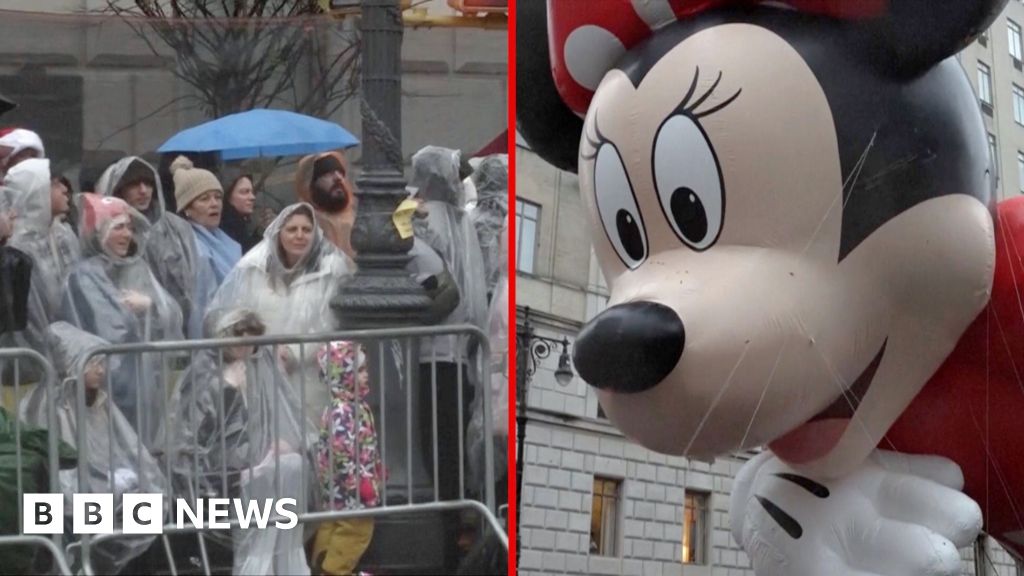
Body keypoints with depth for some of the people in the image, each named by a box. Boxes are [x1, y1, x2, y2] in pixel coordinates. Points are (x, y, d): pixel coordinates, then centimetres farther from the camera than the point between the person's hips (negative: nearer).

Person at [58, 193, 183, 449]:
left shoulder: (139, 269, 14)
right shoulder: (84, 276, -7)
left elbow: (172, 315, 7)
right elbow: (107, 331, -17)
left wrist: (149, 305, -11)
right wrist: (133, 310, -2)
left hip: (146, 379, 7)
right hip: (110, 382, -7)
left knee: (143, 444, 6)